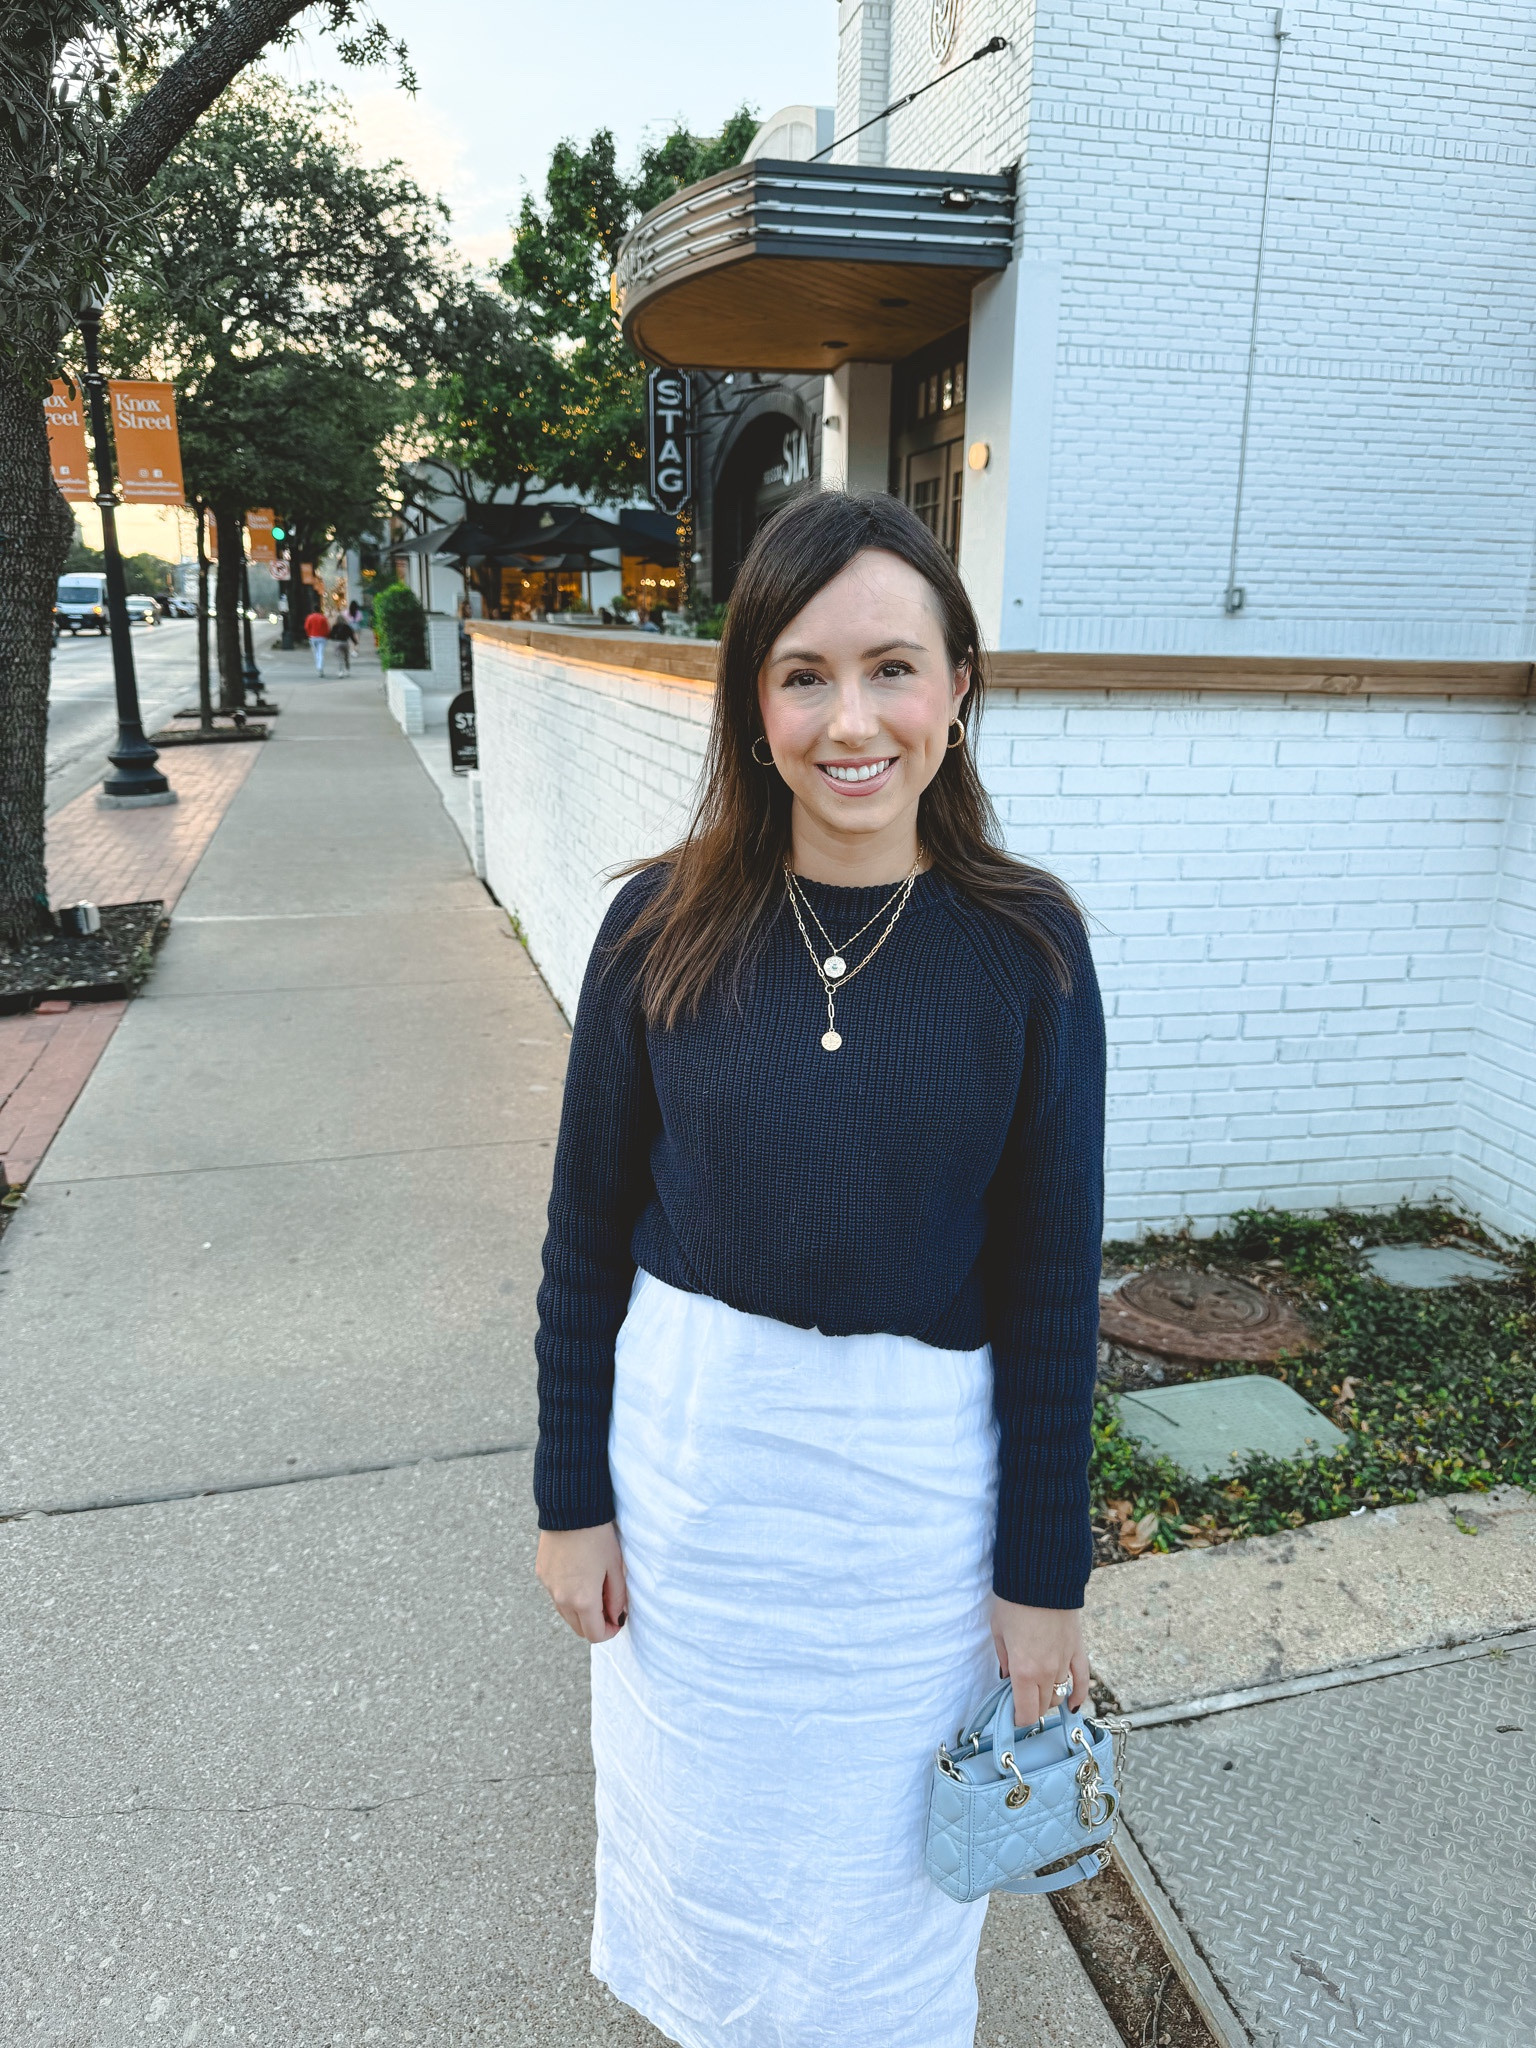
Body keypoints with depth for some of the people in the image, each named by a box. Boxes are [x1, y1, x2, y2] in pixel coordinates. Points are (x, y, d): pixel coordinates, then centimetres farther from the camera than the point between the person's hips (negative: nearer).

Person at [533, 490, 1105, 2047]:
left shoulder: (1026, 947, -11)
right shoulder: (664, 926, -10)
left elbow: (1050, 1280, -7)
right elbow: (587, 1231, -2)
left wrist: (1044, 1572, -2)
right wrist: (572, 1495, 1)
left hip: (915, 1467, -1)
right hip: (687, 1438, 2)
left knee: (878, 1846, 20)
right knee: (700, 1813, 24)